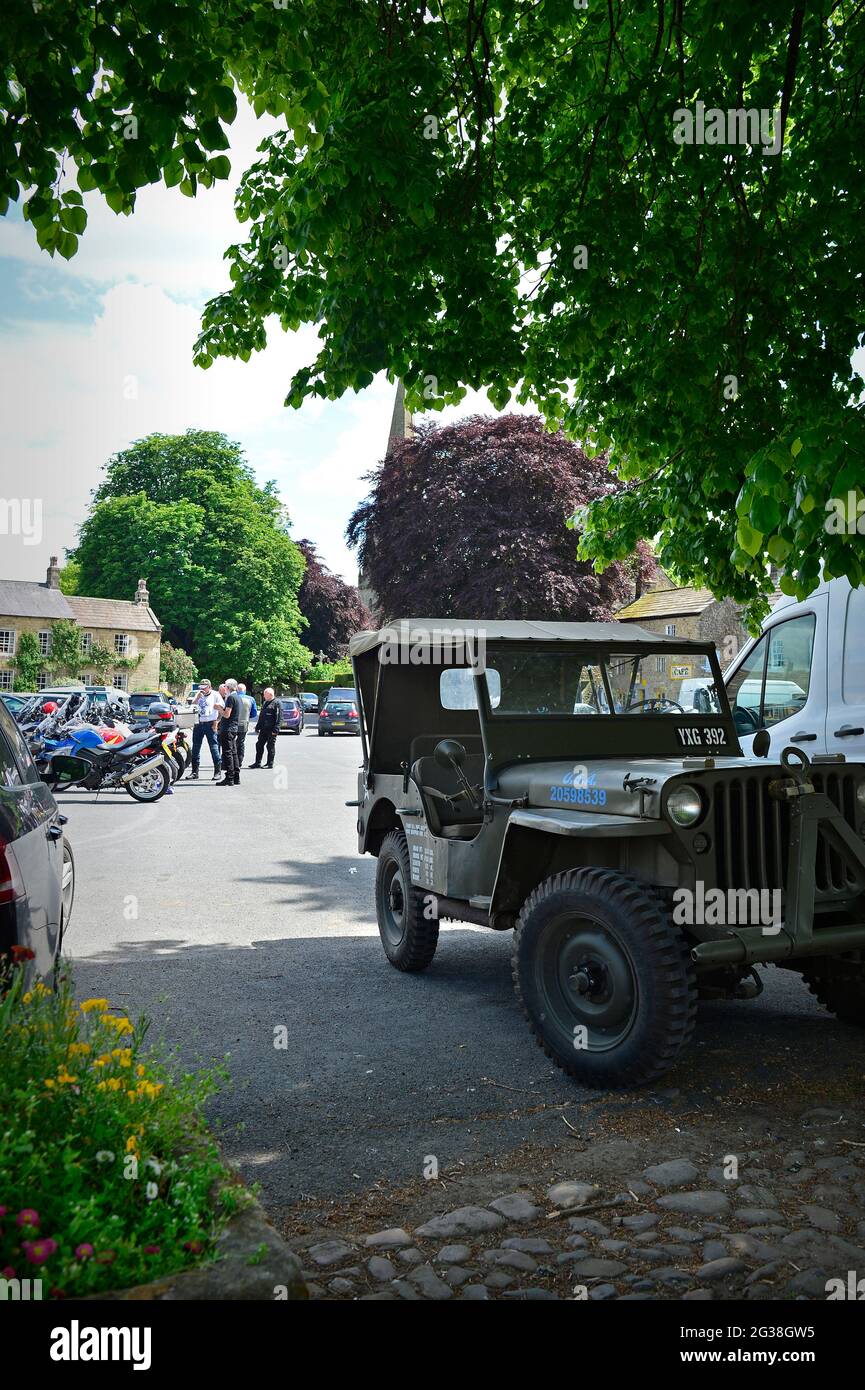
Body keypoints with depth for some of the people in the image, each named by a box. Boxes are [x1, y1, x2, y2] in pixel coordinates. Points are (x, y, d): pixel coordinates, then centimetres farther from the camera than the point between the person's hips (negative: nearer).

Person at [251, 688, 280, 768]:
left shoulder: (276, 703, -8)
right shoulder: (265, 703, 18)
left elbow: (278, 717, -14)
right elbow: (261, 716, 23)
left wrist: (275, 729, -20)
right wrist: (257, 727, 18)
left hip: (271, 730, -8)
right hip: (263, 729, 8)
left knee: (270, 746, -1)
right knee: (259, 745, 8)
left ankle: (270, 763, 7)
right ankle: (258, 762, 15)